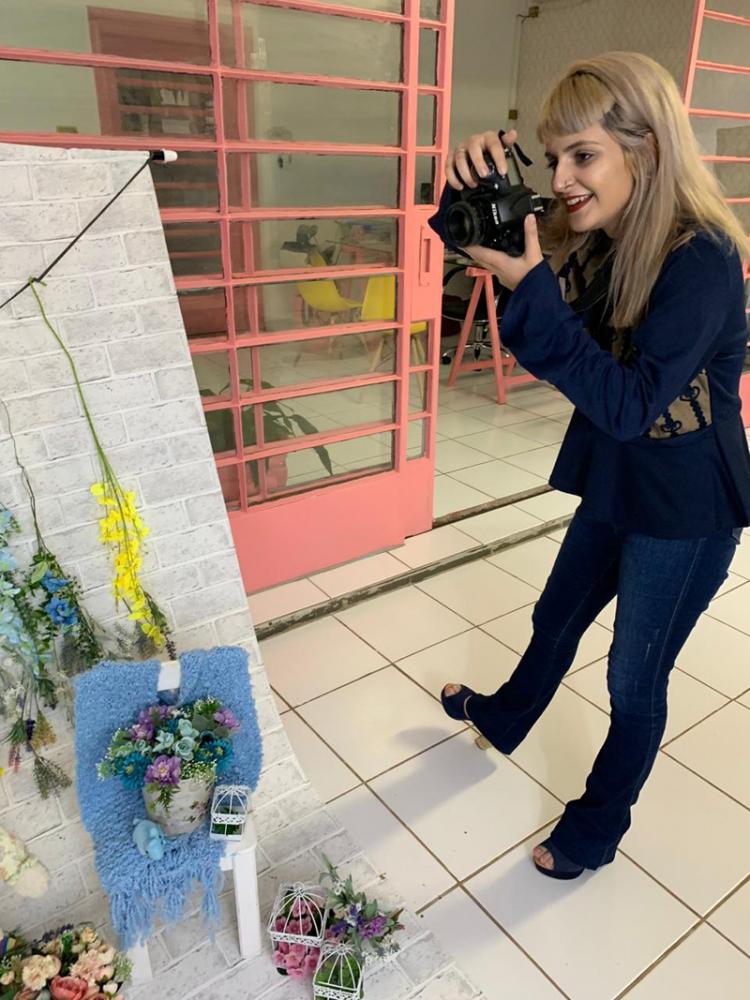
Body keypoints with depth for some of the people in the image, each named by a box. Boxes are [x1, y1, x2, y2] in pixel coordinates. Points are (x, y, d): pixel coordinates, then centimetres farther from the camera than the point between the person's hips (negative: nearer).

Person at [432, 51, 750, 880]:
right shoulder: (590, 239, -4)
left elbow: (631, 402, -32)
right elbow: (482, 244, 3)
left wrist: (533, 290, -37)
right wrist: (471, 184, -19)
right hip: (617, 483, 7)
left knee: (634, 679, 11)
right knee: (556, 620, 26)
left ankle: (597, 829, 37)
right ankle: (502, 719, 55)